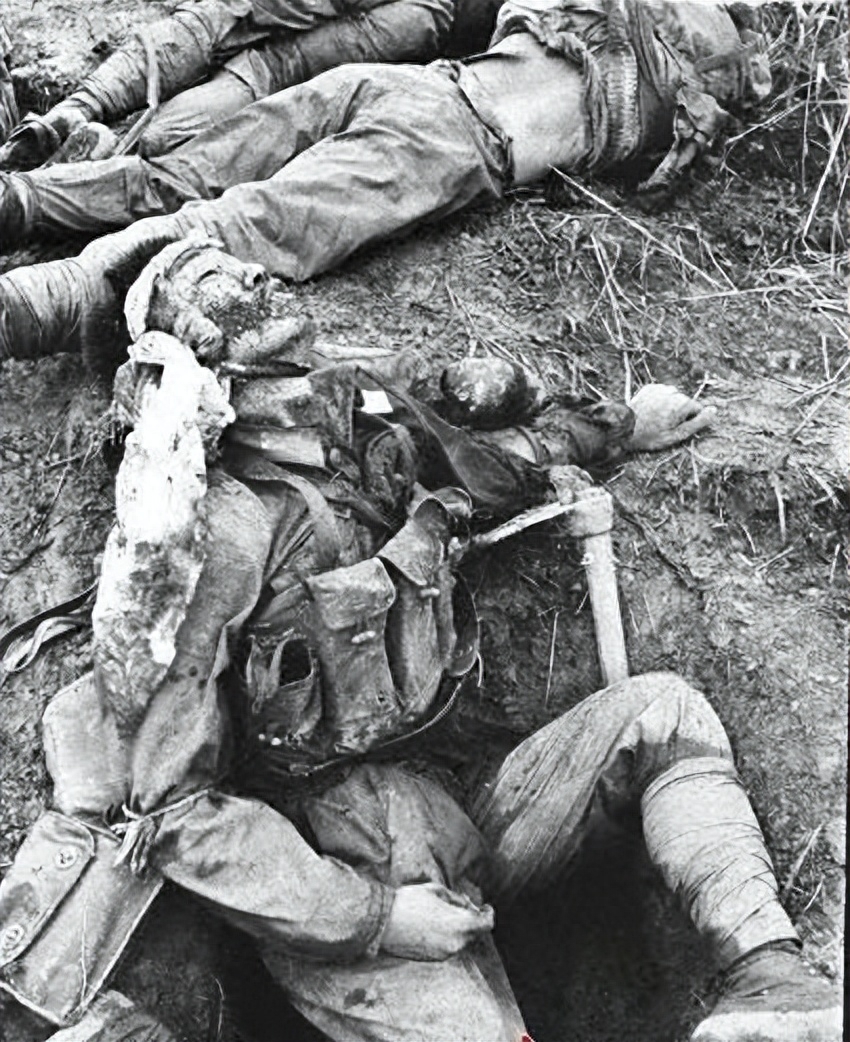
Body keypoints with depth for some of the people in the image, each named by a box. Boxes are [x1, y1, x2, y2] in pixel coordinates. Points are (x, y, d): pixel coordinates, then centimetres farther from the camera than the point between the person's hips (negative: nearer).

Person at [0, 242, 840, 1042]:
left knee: (662, 711, -1)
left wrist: (616, 427, 32)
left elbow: (496, 456, 32)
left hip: (457, 826, 9)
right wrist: (376, 917, -18)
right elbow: (170, 805, -16)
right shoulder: (222, 528, -17)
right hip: (341, 875, -8)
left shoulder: (367, 441, 6)